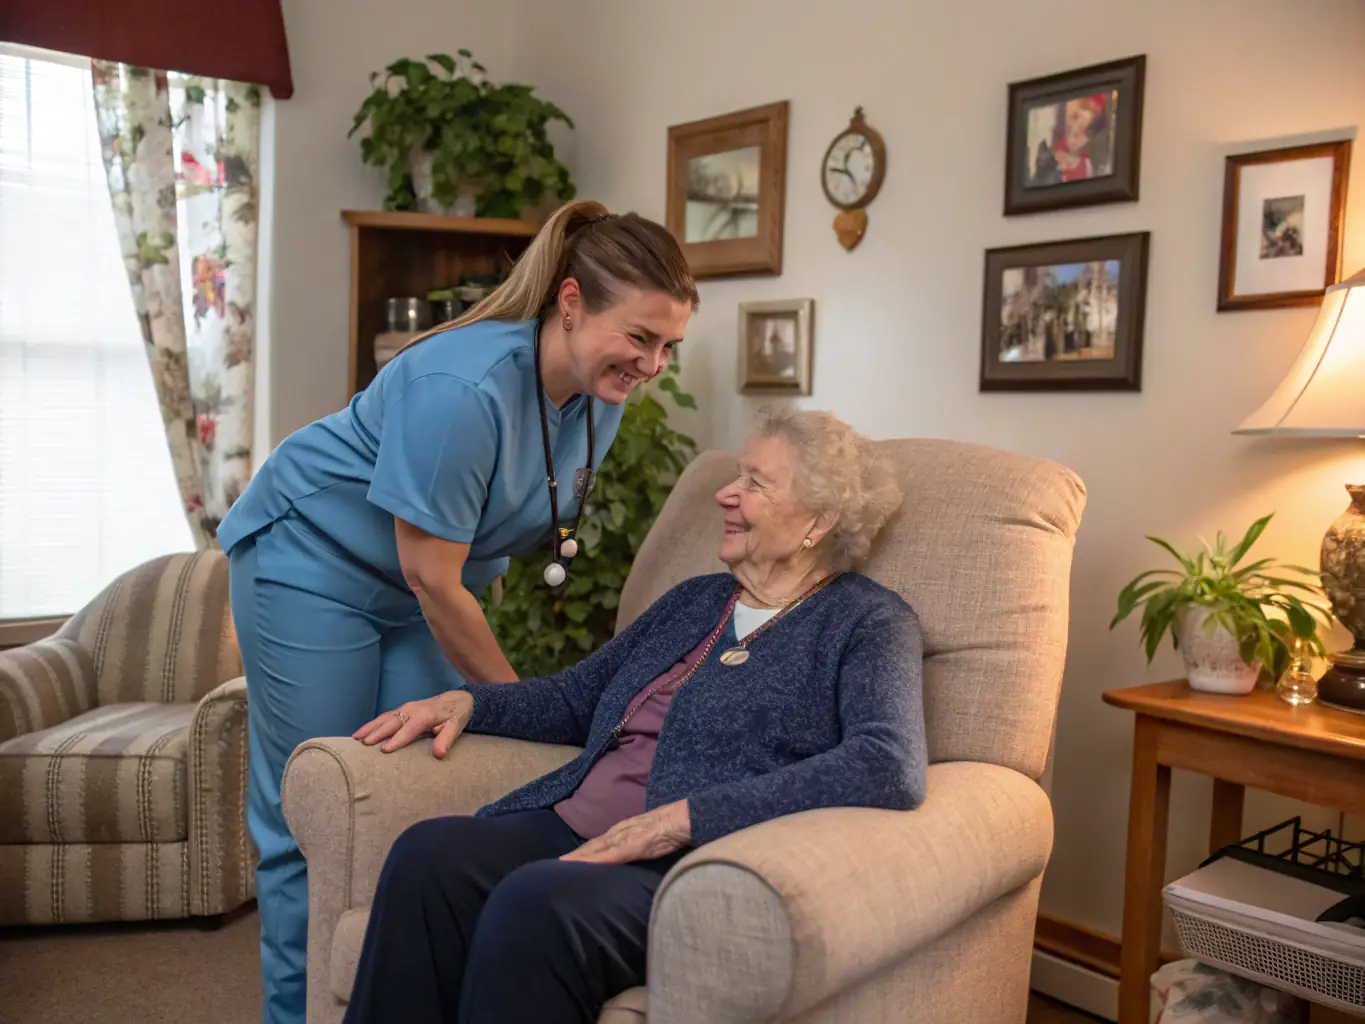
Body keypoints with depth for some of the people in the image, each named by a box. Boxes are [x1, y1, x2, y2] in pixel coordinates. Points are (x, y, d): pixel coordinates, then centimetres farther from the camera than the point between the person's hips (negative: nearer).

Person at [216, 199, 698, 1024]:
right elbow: (431, 575, -25)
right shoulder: (463, 389, -33)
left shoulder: (601, 395, -9)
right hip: (315, 564, -6)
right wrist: (513, 698, -14)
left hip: (423, 584, 7)